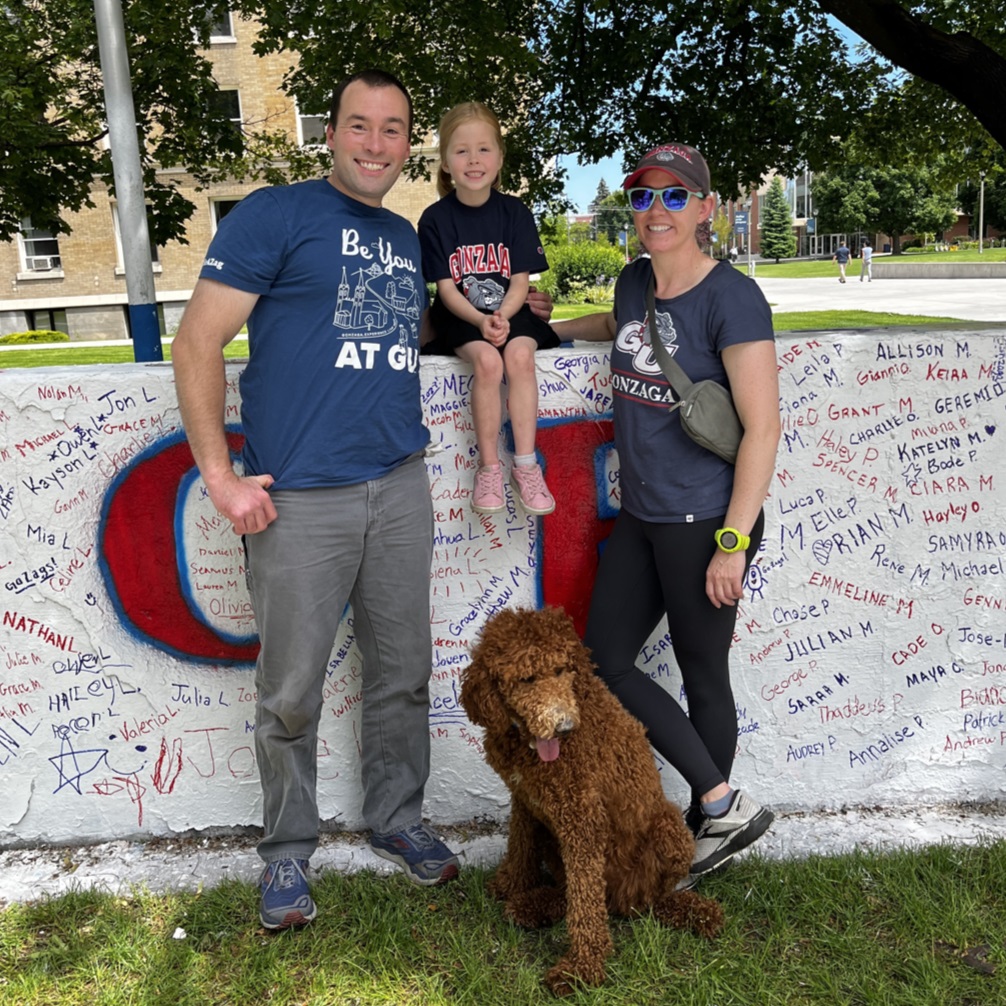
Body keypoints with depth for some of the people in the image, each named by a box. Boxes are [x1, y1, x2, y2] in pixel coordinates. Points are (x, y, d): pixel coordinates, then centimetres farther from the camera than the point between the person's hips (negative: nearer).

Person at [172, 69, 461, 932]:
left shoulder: (406, 238, 17)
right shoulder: (274, 216, -3)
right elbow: (198, 343, -6)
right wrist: (220, 476, -11)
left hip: (400, 489, 6)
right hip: (298, 500, -5)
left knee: (403, 673, 14)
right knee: (291, 692, 5)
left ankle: (396, 818, 35)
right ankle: (288, 850, 26)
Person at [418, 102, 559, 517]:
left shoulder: (515, 213, 0)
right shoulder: (435, 219, -4)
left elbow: (520, 282, -2)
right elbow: (446, 288, -7)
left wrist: (501, 317, -22)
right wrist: (481, 321, -24)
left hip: (509, 310, 2)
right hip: (460, 315, -1)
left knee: (520, 354, -30)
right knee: (487, 360, -31)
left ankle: (525, 465, -22)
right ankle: (488, 466, -17)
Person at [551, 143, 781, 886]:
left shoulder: (730, 297, -14)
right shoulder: (634, 282, 8)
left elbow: (763, 427, -16)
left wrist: (733, 543, -19)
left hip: (704, 521, -8)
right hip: (641, 515, 8)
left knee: (703, 677, 5)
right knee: (605, 662, 8)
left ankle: (714, 821, 25)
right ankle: (723, 803, 20)